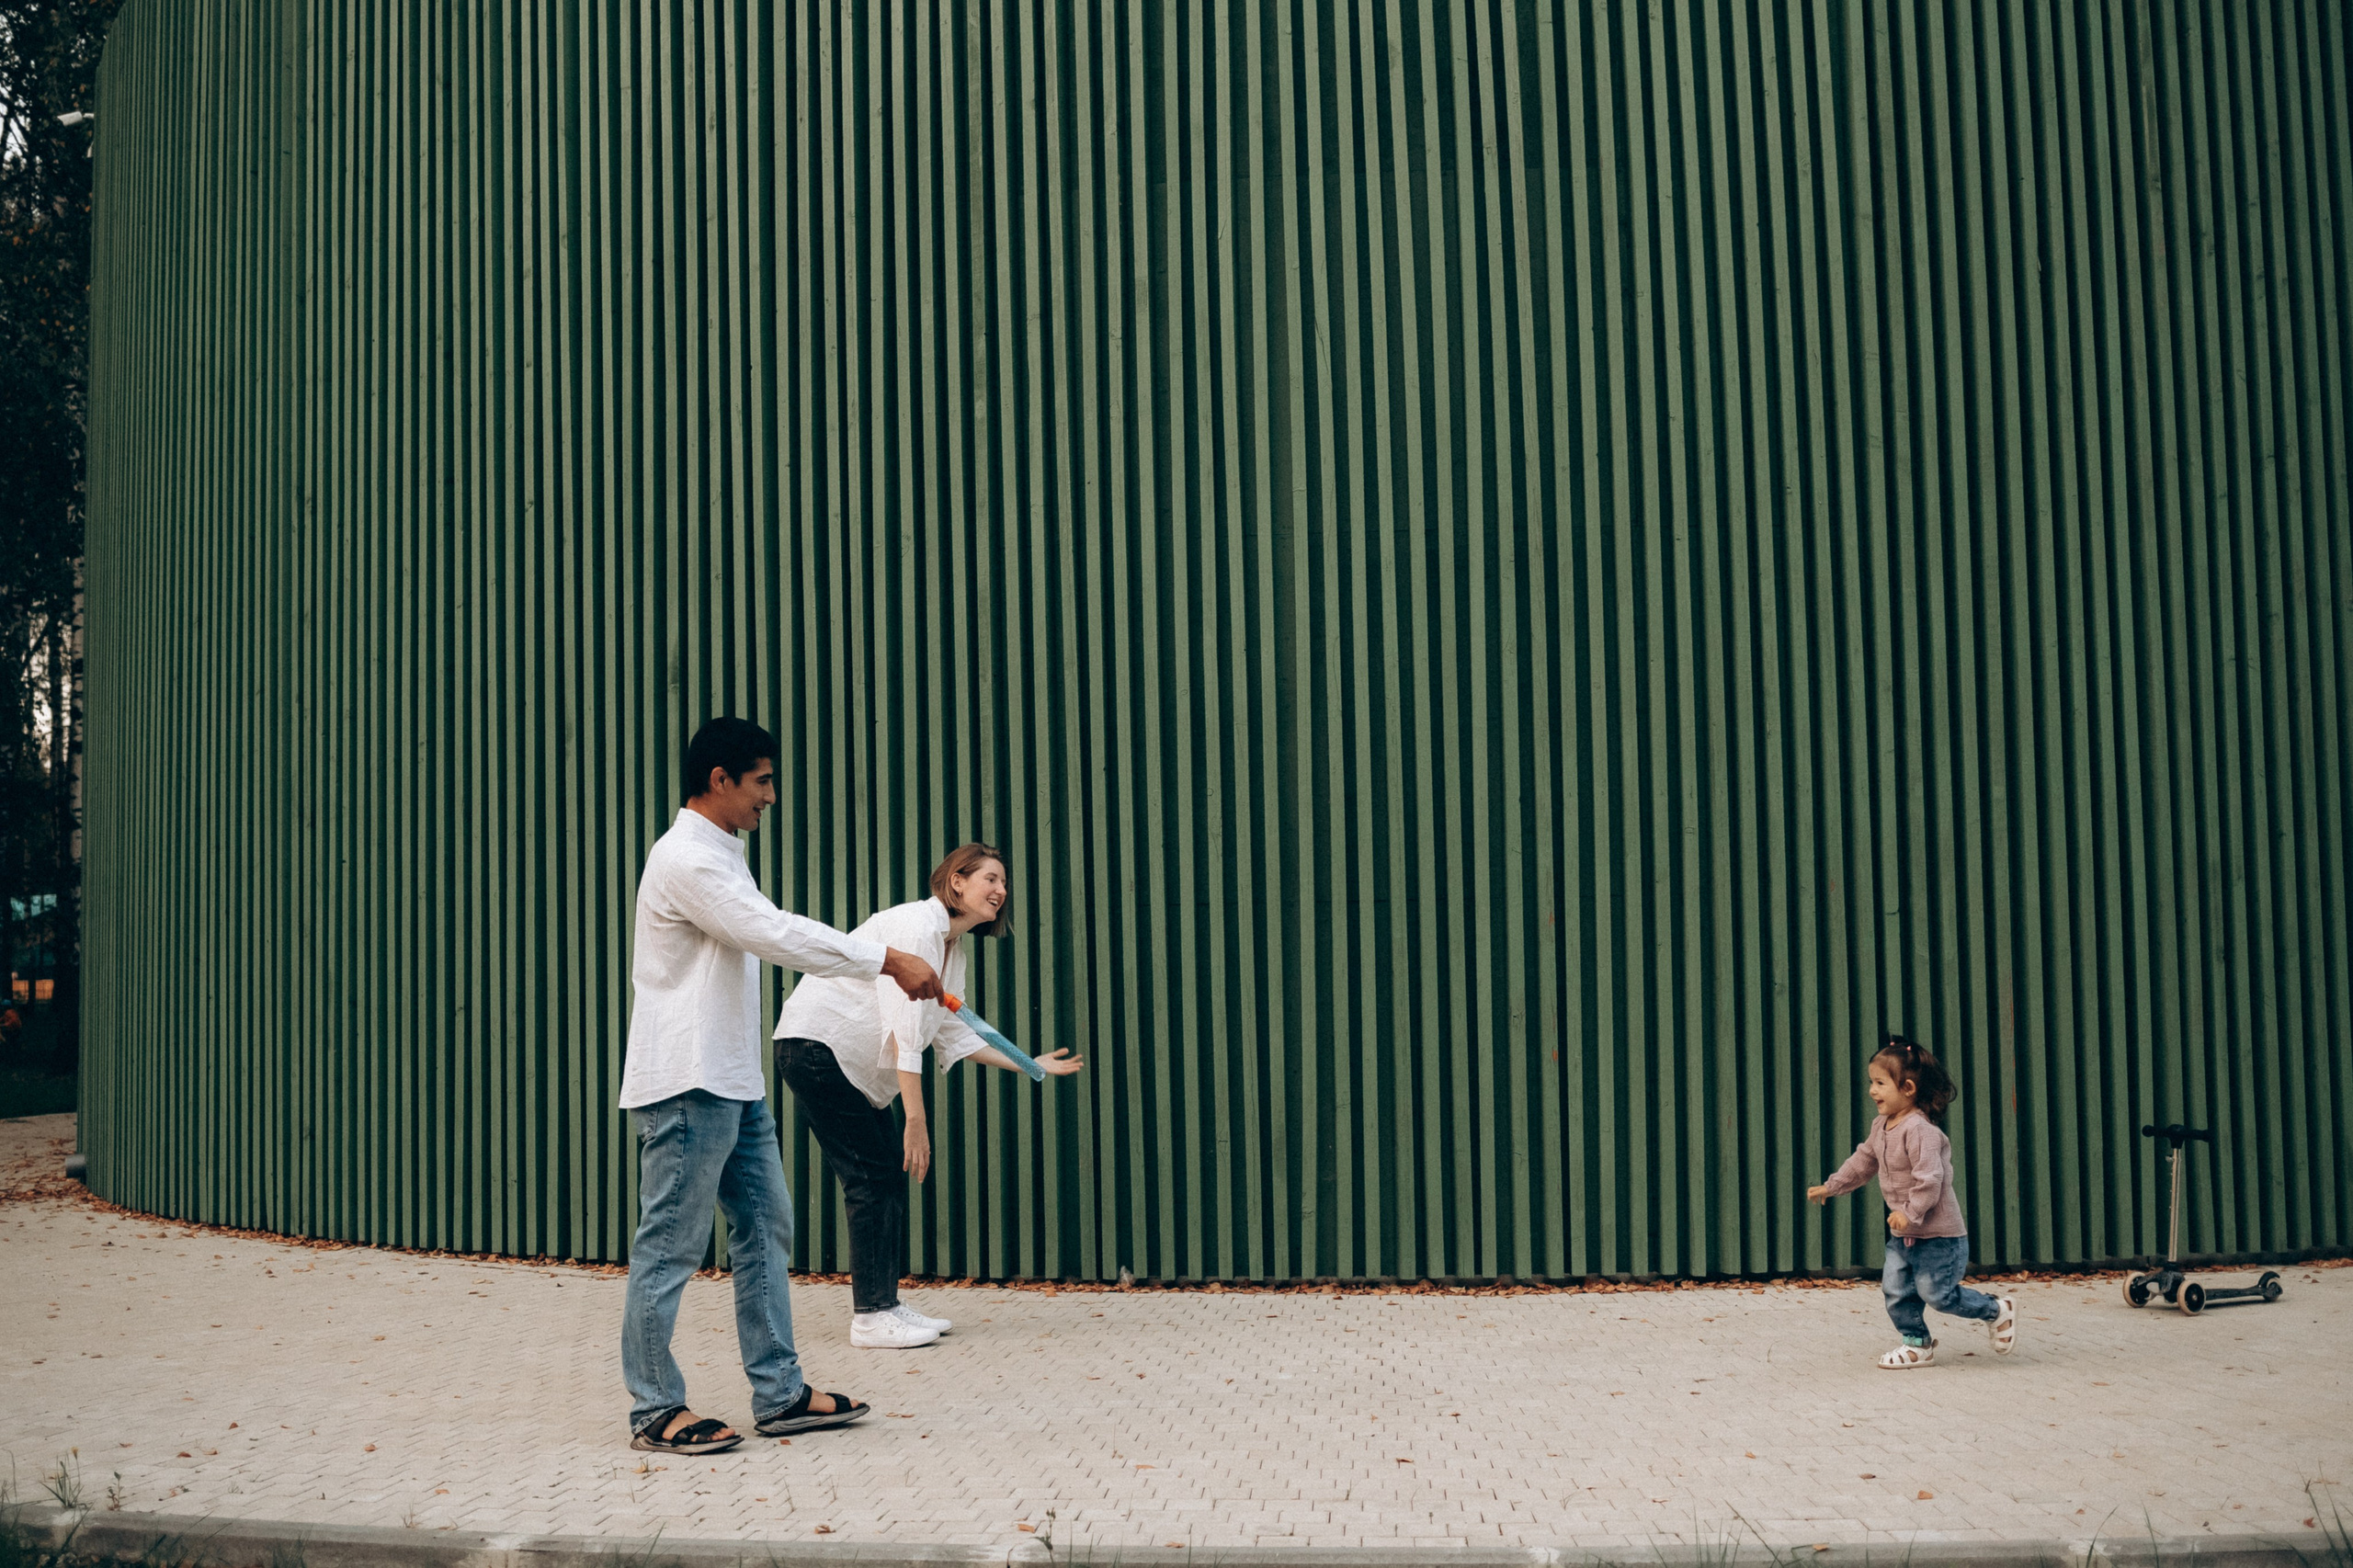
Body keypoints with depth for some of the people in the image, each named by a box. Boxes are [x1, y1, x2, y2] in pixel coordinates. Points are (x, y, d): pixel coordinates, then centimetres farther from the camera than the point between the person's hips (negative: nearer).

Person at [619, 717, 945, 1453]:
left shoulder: (719, 855, 17)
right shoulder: (685, 860, -16)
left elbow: (772, 937, 20)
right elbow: (777, 935, -23)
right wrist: (888, 960, -22)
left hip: (735, 1084, 11)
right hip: (686, 1087, -11)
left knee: (765, 1230, 11)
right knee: (670, 1246, -3)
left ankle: (780, 1392, 16)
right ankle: (654, 1409, 5)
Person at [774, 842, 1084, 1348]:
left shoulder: (953, 947, 10)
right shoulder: (918, 926, -20)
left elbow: (953, 1034, 17)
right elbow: (904, 1029, -26)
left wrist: (1030, 1066, 15)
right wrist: (916, 1121, -27)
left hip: (857, 1062, 10)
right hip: (816, 1045, -10)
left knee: (891, 1175, 8)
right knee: (871, 1177, -10)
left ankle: (885, 1305, 14)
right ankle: (870, 1317, -5)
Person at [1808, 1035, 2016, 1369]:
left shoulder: (1920, 1129, -24)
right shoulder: (1881, 1127, 6)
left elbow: (1930, 1178, -29)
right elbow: (1863, 1161, 21)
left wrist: (1911, 1213, -30)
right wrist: (1831, 1187, 23)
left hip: (1937, 1232, -9)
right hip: (1902, 1233, 9)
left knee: (1937, 1292, -3)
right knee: (1895, 1288, 6)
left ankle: (1998, 1311, 16)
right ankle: (1917, 1344, 19)